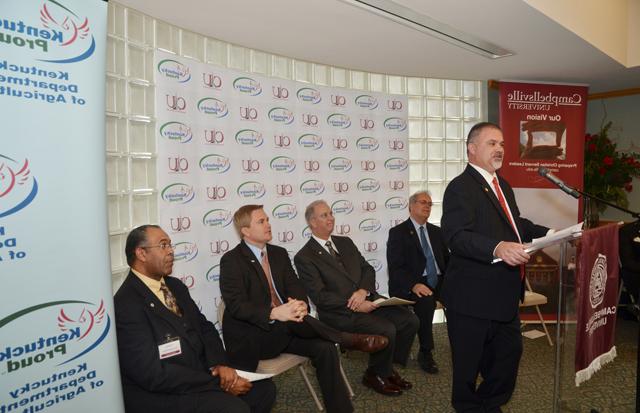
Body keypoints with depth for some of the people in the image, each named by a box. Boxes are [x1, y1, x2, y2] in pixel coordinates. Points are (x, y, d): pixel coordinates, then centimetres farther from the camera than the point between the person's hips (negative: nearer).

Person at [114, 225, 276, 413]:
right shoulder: (125, 304, -18)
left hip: (199, 374, 8)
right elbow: (153, 373, -22)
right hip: (158, 395, -8)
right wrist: (218, 383, -18)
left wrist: (219, 364, -10)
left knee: (263, 387, -2)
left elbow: (204, 327, 11)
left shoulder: (175, 286, 9)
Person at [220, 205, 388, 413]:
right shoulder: (231, 260, -10)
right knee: (291, 321, -34)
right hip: (250, 336, -5)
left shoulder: (279, 253, 10)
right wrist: (275, 313, -34)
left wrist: (301, 305, -23)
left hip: (282, 329, 6)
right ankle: (349, 340, -19)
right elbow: (236, 305, -19)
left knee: (324, 348, -18)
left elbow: (295, 287, 2)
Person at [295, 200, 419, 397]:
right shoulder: (304, 257, -7)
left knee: (410, 320, -8)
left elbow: (368, 269, 11)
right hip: (340, 313, -7)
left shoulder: (345, 242, 15)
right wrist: (354, 305, -19)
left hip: (367, 300, 7)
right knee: (386, 329, -24)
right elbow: (320, 296, -14)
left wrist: (363, 291, -11)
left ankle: (388, 368, 13)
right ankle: (375, 375, 3)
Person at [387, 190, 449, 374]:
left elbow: (447, 260, 19)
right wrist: (414, 285, -25)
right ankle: (425, 352, -16)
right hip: (411, 285, -5)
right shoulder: (398, 232, 1)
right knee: (426, 301, -33)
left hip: (438, 282, 5)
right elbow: (395, 268, -9)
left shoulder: (436, 232, 20)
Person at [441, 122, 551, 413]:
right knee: (470, 359, 9)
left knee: (509, 351, 22)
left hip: (504, 293, 9)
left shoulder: (503, 185, 15)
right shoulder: (461, 187, -17)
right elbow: (456, 236, -30)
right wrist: (498, 247, -43)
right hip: (473, 296, -9)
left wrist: (549, 233, 8)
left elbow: (516, 224, 24)